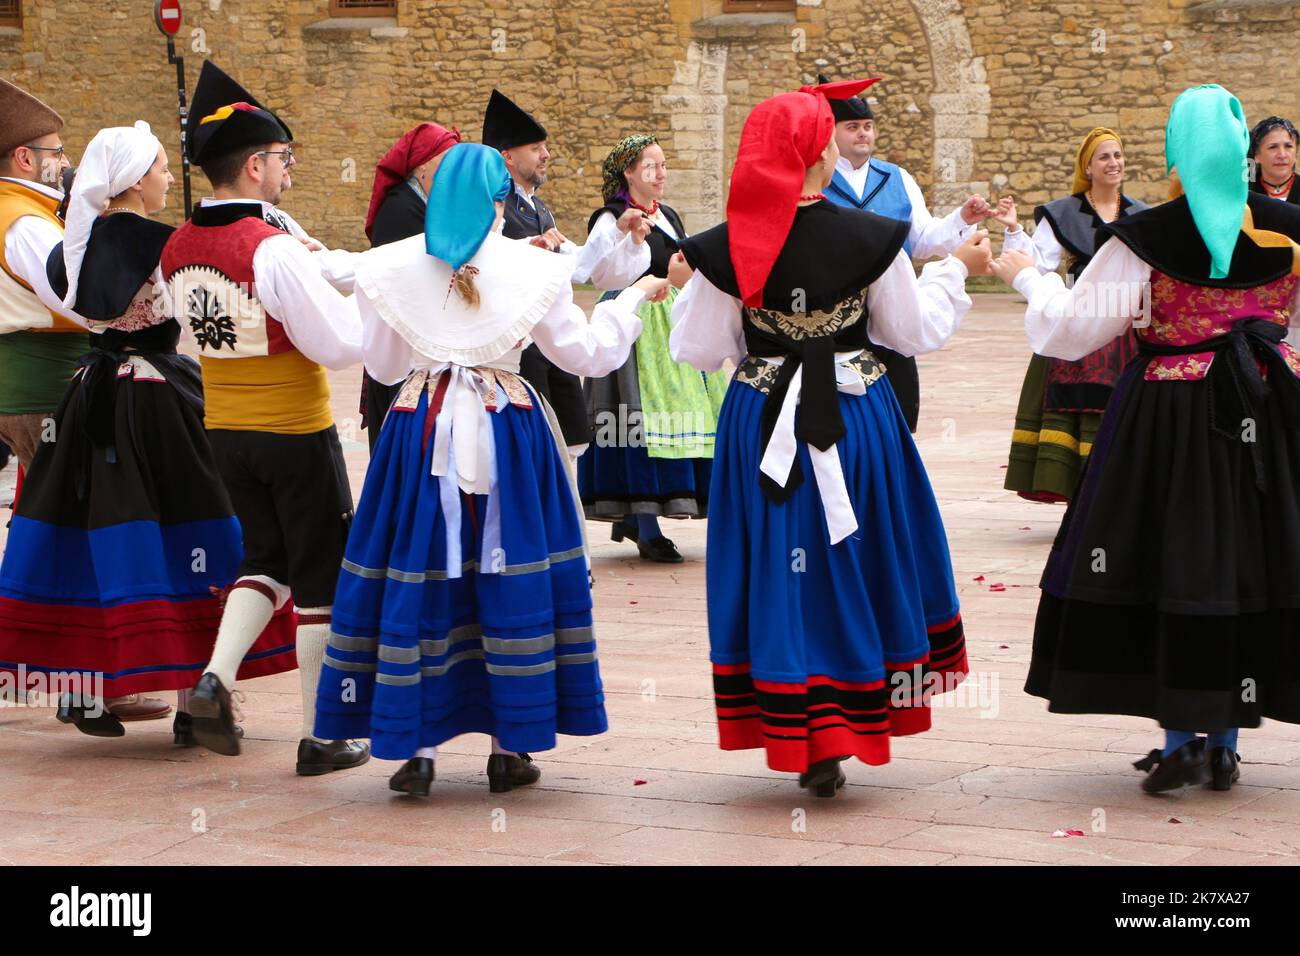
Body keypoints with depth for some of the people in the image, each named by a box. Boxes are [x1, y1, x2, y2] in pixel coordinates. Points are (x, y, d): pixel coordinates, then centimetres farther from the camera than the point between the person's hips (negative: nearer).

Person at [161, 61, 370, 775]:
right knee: (322, 577, 7)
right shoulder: (275, 250, -22)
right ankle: (322, 737, 13)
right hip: (296, 432, -6)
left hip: (224, 429, 6)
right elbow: (342, 345, -22)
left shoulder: (178, 249, -1)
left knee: (265, 557, 22)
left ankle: (216, 677, 0)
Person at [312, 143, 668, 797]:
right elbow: (585, 354, 6)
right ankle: (510, 748, 11)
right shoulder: (533, 269, -2)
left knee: (415, 583, 6)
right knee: (513, 580, 8)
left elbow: (382, 366, 10)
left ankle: (416, 747, 4)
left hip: (420, 431, 1)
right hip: (507, 430, -1)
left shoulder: (390, 268, 2)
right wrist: (633, 299, 22)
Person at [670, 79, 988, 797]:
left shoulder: (725, 250, -10)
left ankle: (801, 741, 10)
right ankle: (847, 729, 16)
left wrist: (686, 291, 15)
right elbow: (915, 332, 0)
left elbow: (700, 349, -3)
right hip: (854, 420, -1)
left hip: (762, 422, 1)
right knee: (851, 559, 14)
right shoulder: (870, 239, -12)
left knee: (780, 569, 9)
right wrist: (957, 271, 15)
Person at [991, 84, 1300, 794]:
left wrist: (1029, 277, 11)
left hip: (1169, 416, -3)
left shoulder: (1144, 239, -11)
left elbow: (1068, 329, -6)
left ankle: (1182, 741, 6)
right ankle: (1225, 742, 16)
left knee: (1173, 560, 5)